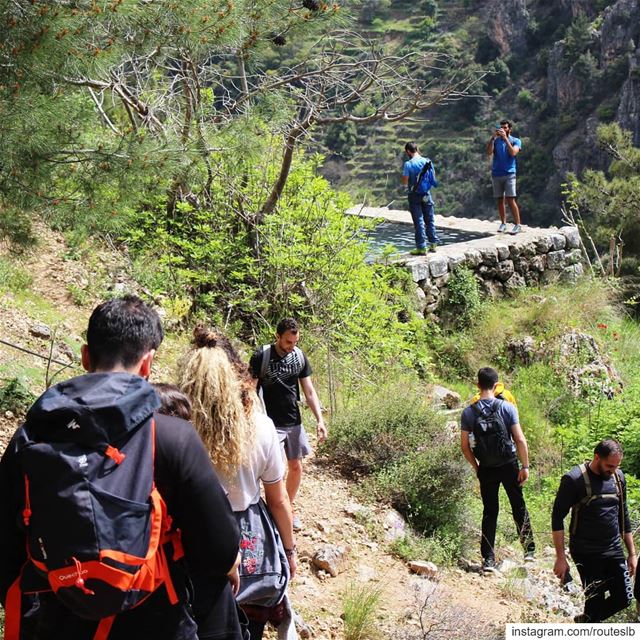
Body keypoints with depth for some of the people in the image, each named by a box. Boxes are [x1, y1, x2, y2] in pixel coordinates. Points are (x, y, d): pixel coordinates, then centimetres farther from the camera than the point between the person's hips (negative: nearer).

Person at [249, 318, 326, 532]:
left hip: (294, 422, 5)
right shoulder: (261, 357, -14)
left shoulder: (299, 356, 0)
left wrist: (320, 420, -4)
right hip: (270, 423, -5)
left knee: (296, 467, 12)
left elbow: (309, 391, 4)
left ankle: (290, 508, 30)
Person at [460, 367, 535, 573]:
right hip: (509, 465, -1)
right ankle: (529, 550, 24)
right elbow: (520, 440, -12)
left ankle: (488, 559, 7)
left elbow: (465, 446, -3)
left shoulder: (468, 413, -6)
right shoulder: (507, 408, -10)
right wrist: (525, 466, -3)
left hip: (486, 469, 1)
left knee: (489, 512, 9)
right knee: (519, 506, 17)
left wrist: (476, 467, 11)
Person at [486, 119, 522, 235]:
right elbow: (489, 152, -6)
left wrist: (505, 138, -15)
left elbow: (513, 153, -15)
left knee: (510, 199, -11)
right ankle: (503, 223, 14)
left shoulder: (516, 141, 4)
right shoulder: (495, 140, 10)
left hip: (509, 173, -3)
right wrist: (493, 137, -13)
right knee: (500, 200, 6)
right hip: (496, 174, 3)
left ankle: (517, 225, -9)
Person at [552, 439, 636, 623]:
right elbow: (557, 518, -11)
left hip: (614, 551, 6)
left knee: (624, 598, 5)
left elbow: (623, 517, 16)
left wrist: (632, 553, 15)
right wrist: (560, 558, -14)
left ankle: (584, 620, 28)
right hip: (586, 553, -6)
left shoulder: (618, 477, 6)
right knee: (595, 601, -4)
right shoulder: (574, 480, -13)